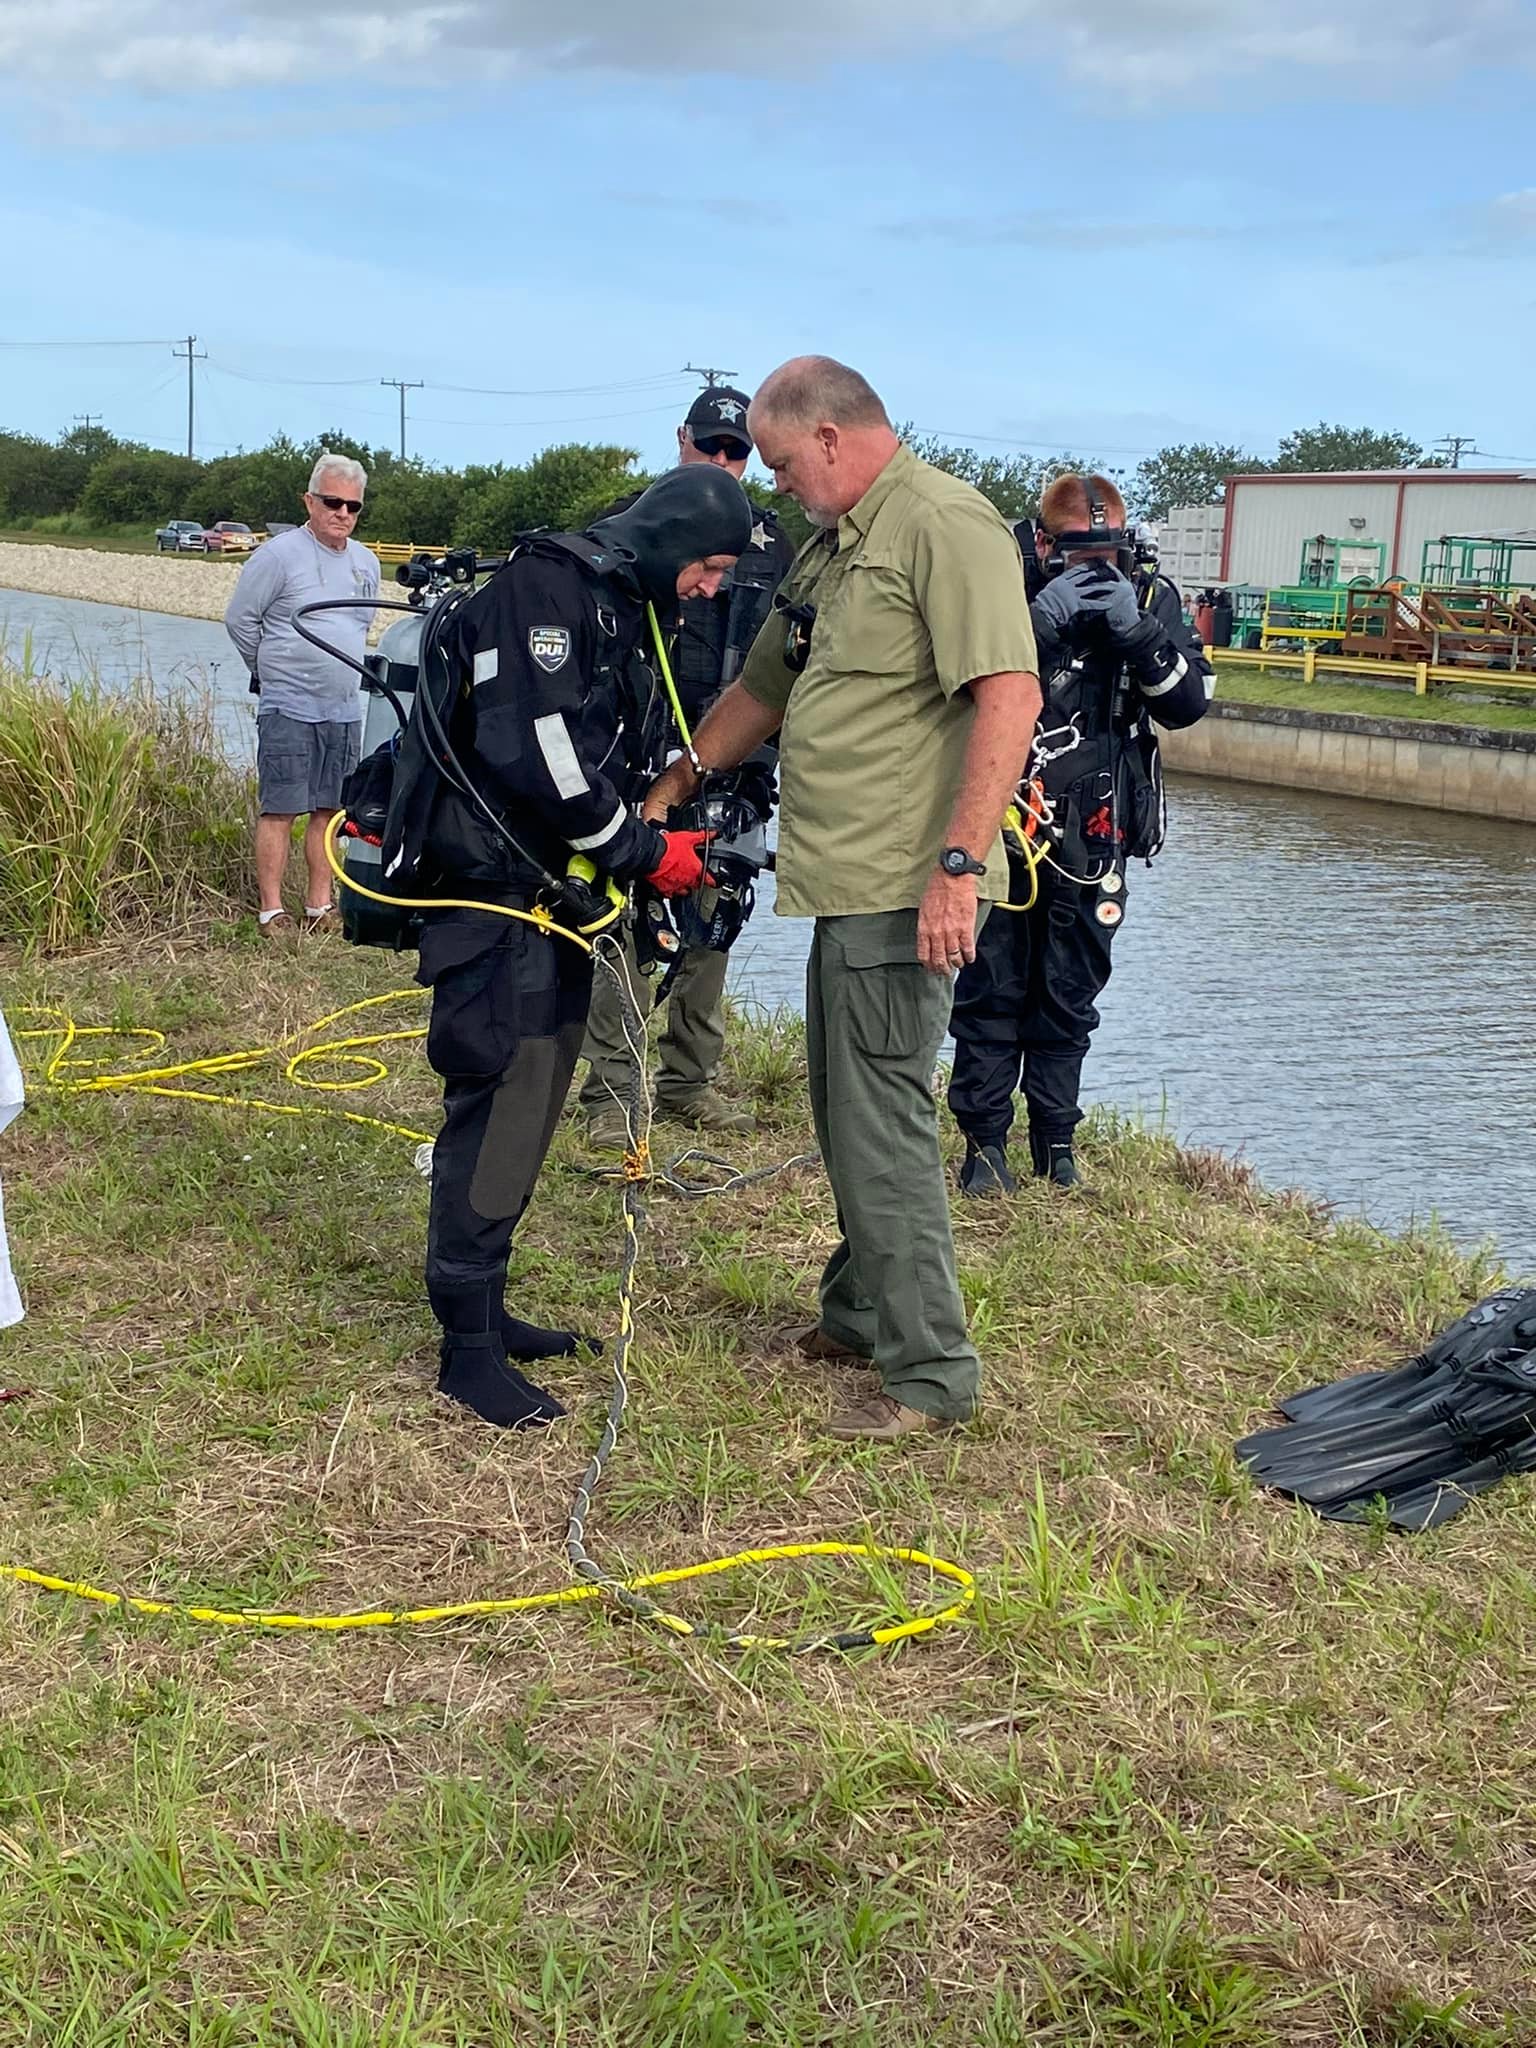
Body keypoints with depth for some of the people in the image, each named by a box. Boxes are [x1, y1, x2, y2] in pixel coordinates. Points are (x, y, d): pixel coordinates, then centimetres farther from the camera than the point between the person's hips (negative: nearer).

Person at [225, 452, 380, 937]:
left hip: (344, 710, 6)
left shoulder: (366, 563, 12)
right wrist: (270, 671, 8)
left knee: (329, 809, 8)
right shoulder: (279, 554, -8)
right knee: (279, 810, -6)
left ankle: (319, 907, 16)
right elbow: (239, 618, -2)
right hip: (288, 708, -6)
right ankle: (272, 911, -2)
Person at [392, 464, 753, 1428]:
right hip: (493, 886, -10)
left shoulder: (621, 608, 17)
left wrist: (665, 841, 5)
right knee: (500, 1103, -8)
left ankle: (486, 1308, 24)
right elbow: (533, 754, -24)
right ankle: (468, 1346, 0)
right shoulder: (550, 584, -15)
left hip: (553, 886, 10)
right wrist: (645, 852, -15)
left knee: (532, 1098, 13)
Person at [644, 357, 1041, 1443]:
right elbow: (765, 688, 32)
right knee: (846, 1112, 18)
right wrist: (674, 785, 34)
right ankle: (861, 1314, 33)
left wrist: (960, 863, -28)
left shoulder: (946, 525, -12)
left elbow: (1009, 695, -23)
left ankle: (932, 1371, 4)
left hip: (909, 890, -10)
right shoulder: (834, 545, 20)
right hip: (846, 884, 10)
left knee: (882, 1120, -7)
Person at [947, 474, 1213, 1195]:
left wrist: (1136, 629, -22)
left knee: (1070, 996, 10)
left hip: (1092, 838, 2)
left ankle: (1055, 1141, 22)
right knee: (992, 988, 1)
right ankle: (984, 1142, 11)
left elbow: (1188, 702, -8)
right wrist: (1042, 619, -28)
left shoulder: (1150, 599, 2)